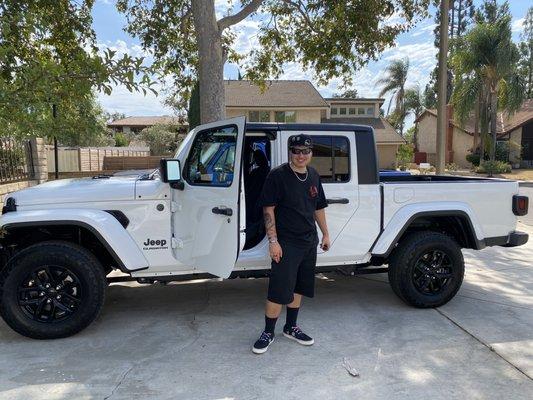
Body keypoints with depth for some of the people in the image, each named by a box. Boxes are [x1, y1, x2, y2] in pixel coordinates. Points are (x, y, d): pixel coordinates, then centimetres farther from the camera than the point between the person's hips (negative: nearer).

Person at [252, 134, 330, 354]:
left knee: (299, 287, 16)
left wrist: (325, 234, 16)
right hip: (286, 243, -7)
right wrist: (273, 241, -18)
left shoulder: (313, 175, 9)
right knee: (279, 290, -3)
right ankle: (268, 333, 15)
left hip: (309, 241, 7)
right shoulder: (278, 175, -11)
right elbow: (268, 209, -13)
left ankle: (291, 327, 32)